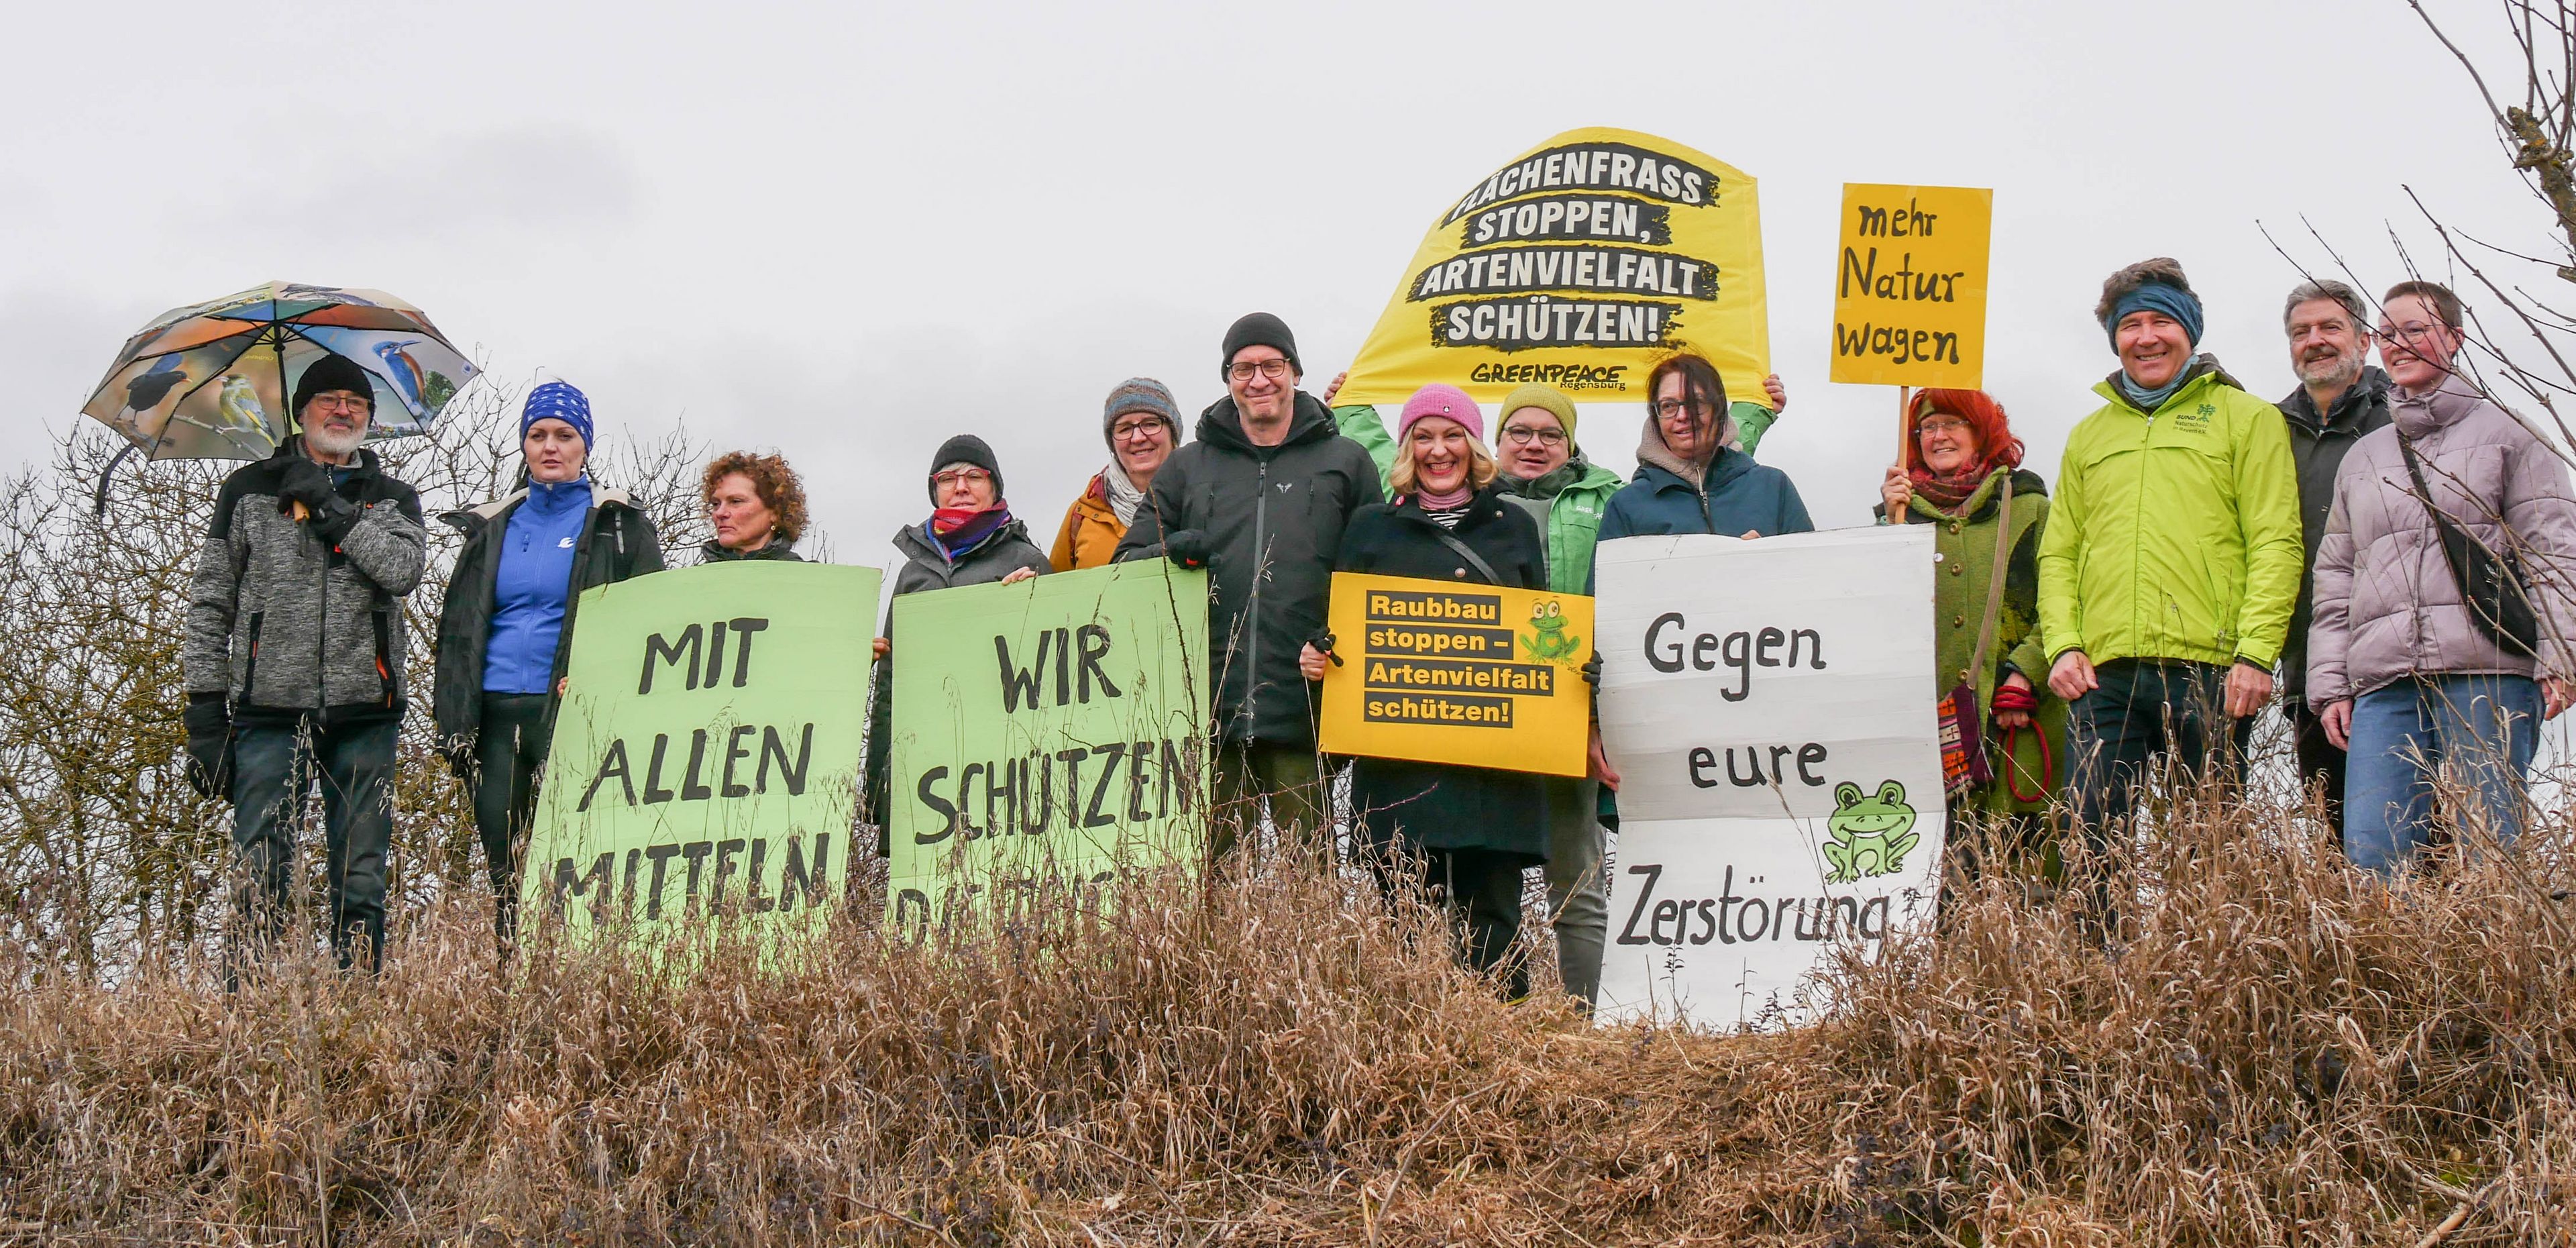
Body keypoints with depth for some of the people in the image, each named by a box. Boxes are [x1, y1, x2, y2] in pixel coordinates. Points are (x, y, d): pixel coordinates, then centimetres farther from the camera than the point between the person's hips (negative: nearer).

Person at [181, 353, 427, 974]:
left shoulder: (393, 498, 14)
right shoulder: (249, 490, 11)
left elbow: (404, 568, -8)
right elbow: (209, 605, 8)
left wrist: (331, 508, -8)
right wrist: (205, 709, 0)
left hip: (364, 715, 1)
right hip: (270, 711, -1)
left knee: (361, 885, 3)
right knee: (260, 882, -5)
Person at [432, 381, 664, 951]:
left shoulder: (620, 525, 7)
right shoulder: (493, 525, 18)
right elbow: (459, 627, 19)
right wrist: (452, 720, 9)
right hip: (496, 713, 4)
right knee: (504, 867, 4)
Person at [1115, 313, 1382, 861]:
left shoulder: (1345, 462, 13)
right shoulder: (1186, 467, 19)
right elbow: (1130, 560, 18)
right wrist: (1170, 553, -5)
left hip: (1305, 712, -2)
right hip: (1209, 715, 2)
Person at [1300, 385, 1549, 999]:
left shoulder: (1515, 528, 16)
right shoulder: (1371, 528, 14)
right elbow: (1338, 632, 15)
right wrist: (1315, 659, -6)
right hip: (1399, 768, 0)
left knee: (1491, 924, -1)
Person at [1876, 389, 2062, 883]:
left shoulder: (2026, 503, 12)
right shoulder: (1903, 508, 19)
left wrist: (2024, 675, -9)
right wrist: (1893, 521, -1)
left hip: (2017, 723, -1)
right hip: (1932, 718, 1)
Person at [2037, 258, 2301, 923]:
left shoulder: (2246, 418, 9)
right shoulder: (2090, 435, 22)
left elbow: (2276, 543, 0)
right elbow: (2059, 553, 19)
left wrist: (2256, 652, -11)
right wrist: (2063, 643, 2)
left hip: (2210, 671, -3)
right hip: (2104, 677, 3)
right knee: (2093, 844, -4)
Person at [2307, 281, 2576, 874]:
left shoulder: (2504, 435, 12)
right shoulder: (2361, 458, 25)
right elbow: (2335, 577, 23)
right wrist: (2330, 683, 12)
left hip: (2487, 674, -4)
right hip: (2383, 683, 4)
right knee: (2372, 861, -10)